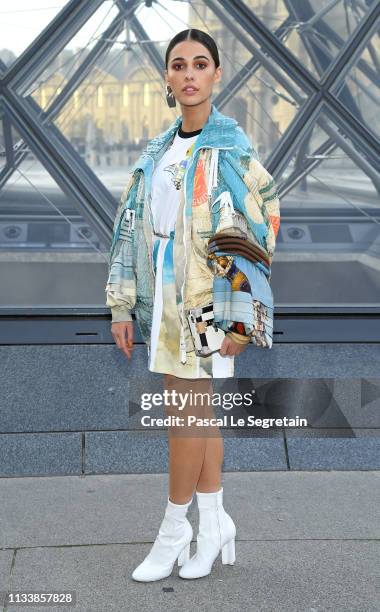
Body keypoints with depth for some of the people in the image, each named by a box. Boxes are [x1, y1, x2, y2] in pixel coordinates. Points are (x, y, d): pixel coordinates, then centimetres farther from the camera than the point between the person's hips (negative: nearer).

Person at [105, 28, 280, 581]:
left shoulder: (232, 149, -4)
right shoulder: (156, 153, 13)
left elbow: (255, 232, -9)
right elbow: (131, 226, 11)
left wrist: (240, 314, -14)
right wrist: (123, 306, 6)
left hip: (208, 299, -6)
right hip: (164, 298, 6)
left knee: (187, 413, -2)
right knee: (198, 411, 11)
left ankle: (174, 529, 14)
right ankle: (215, 522, 23)